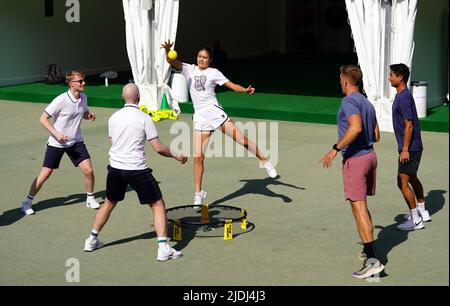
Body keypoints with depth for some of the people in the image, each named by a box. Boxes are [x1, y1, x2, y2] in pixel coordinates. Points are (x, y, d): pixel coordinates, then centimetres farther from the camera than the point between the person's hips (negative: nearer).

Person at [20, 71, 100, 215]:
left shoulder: (83, 98, -2)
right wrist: (56, 134, -25)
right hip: (56, 143, -5)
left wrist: (89, 116, -5)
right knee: (45, 174, -2)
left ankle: (90, 198, 19)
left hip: (76, 141, 5)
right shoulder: (61, 100, -21)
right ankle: (27, 202, 14)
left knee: (88, 170, -5)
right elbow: (43, 119, -17)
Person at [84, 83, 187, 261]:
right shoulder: (144, 118, -9)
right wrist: (176, 155, 6)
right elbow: (158, 148, -10)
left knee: (109, 203, 25)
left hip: (115, 168, 5)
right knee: (158, 205, 3)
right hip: (137, 170, -5)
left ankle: (92, 241, 34)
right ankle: (163, 248, -5)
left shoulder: (113, 118, 5)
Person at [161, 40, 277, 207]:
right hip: (200, 118, 2)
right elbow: (171, 61, -1)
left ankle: (265, 161, 14)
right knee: (198, 158, -1)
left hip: (215, 111, -2)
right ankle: (198, 193, 11)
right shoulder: (189, 69, 10)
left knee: (242, 140, -10)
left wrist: (245, 90, -20)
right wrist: (168, 50, -22)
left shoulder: (213, 73, 4)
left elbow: (231, 85, -2)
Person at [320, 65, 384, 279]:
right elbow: (376, 136, 17)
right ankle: (369, 250, 29)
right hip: (370, 155, 9)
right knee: (362, 206, 20)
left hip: (355, 158, -9)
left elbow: (356, 127, -28)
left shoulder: (349, 101, -12)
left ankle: (372, 260, -16)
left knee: (359, 207, -10)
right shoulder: (367, 103, 14)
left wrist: (336, 148, -24)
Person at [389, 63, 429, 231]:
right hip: (413, 146, 11)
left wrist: (405, 149, -22)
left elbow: (409, 125, -23)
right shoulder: (402, 95, 12)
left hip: (410, 148, -11)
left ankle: (416, 220, -1)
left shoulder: (404, 98, -20)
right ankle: (422, 212, 36)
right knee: (412, 178, 22)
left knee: (402, 182, -8)